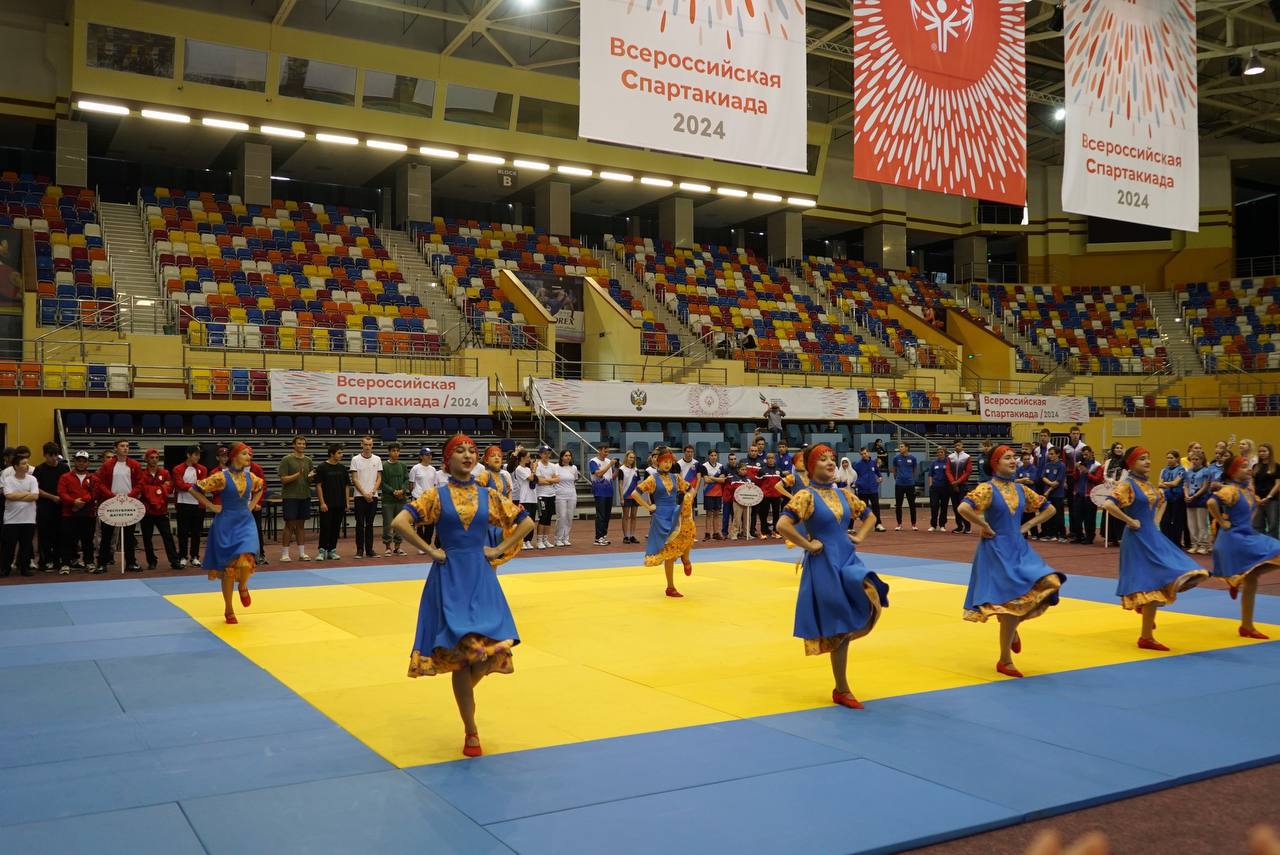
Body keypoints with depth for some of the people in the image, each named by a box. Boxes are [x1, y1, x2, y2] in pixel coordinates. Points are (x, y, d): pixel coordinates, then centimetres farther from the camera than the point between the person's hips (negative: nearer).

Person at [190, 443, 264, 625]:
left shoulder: (250, 477, 2)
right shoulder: (221, 477, -13)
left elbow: (260, 488, 24)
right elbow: (195, 489, -10)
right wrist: (212, 507, -9)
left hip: (245, 522, 3)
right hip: (226, 524, -3)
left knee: (246, 560, -21)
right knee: (228, 567, 3)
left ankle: (243, 586, 14)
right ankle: (229, 611, 18)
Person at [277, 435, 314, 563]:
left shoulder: (308, 460, 10)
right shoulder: (286, 460, -5)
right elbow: (283, 479, -10)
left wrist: (311, 477, -8)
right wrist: (298, 475, -22)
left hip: (305, 496, 5)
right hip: (290, 497, -5)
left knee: (301, 525, 9)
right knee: (289, 525, -3)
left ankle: (302, 553, 13)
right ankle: (284, 554, 3)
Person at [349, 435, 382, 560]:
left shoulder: (377, 459, 6)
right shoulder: (355, 459, -1)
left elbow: (379, 478, 5)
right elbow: (354, 479, -4)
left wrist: (372, 492, -8)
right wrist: (364, 494, -11)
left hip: (373, 496, 2)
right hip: (359, 496, -2)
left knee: (370, 524, 6)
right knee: (360, 524, -1)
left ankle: (369, 549, 10)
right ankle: (360, 550, 4)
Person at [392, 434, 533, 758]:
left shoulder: (488, 496, 7)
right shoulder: (437, 495, 0)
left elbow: (526, 521, 12)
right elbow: (400, 522, -9)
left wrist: (500, 550, 4)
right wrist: (430, 551, -10)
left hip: (481, 577, 2)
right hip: (449, 578, -2)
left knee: (490, 646, -10)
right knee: (461, 650, -7)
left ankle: (463, 693, 26)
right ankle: (471, 733, 7)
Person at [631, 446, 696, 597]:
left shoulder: (676, 478, 8)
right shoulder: (653, 479, -5)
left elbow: (690, 491, 19)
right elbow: (635, 494, -12)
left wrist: (687, 505, 4)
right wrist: (648, 507, -10)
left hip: (676, 514, 4)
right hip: (662, 518, -4)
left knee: (687, 529, -28)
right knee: (669, 553, -1)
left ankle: (685, 558, -2)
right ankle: (670, 587, 12)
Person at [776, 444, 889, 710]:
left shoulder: (844, 494, 10)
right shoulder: (806, 496, -10)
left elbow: (868, 516, 26)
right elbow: (782, 525, -22)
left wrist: (859, 537, 10)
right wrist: (807, 545, -16)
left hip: (848, 559, 6)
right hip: (824, 565, -5)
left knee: (871, 596, -19)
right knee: (838, 627, -1)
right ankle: (841, 690, 15)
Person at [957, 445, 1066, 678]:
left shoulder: (1021, 490, 8)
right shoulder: (987, 489, -11)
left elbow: (1049, 509, 18)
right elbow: (963, 508, -28)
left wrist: (1026, 526, 7)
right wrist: (984, 526, -17)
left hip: (1019, 548, 6)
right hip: (997, 550, -6)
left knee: (1048, 584, -11)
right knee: (1012, 603, -7)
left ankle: (1012, 629, 16)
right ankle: (1004, 661, 9)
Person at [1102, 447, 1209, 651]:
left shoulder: (1147, 484, 12)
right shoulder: (1127, 484, -12)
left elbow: (1161, 501, 31)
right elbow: (1108, 505, -28)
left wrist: (1156, 522, 16)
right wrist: (1130, 521, -19)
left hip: (1152, 536, 8)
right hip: (1138, 538, -8)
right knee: (1152, 584, -7)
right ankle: (1146, 637, -1)